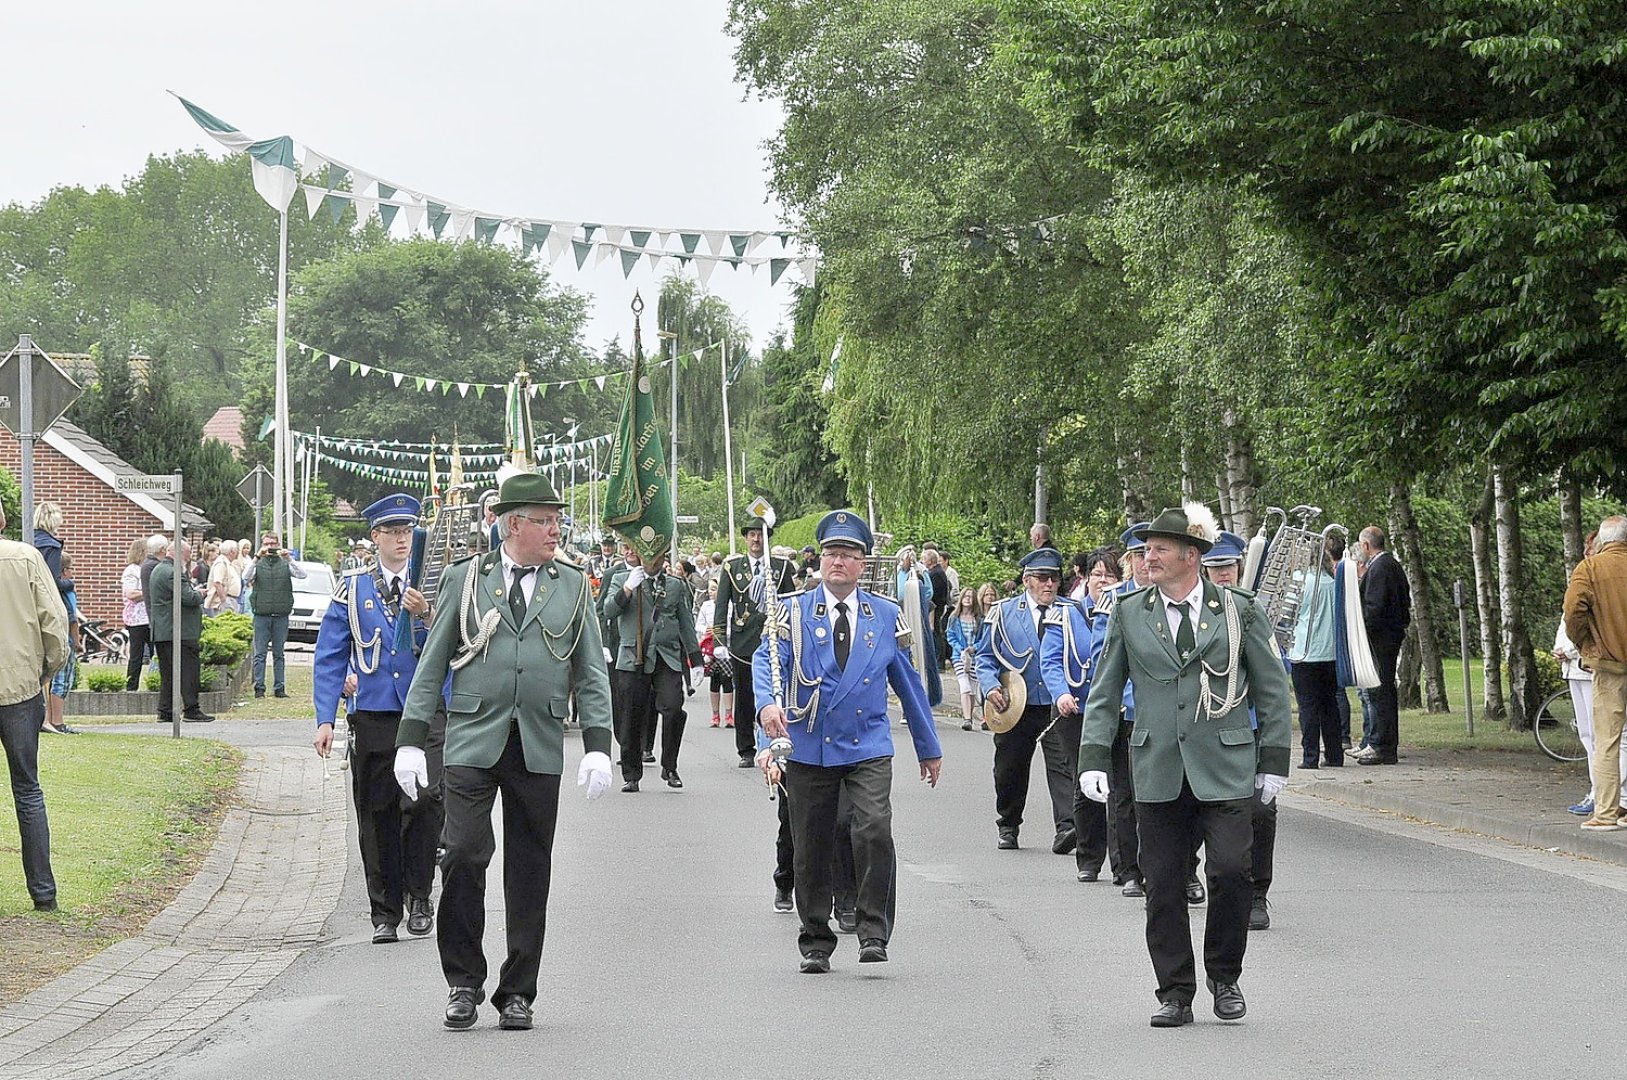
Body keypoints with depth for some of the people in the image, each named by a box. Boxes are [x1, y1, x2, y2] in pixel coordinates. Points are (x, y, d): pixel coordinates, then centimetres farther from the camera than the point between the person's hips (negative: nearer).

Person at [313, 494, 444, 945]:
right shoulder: (352, 588, 7)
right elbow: (330, 658, 7)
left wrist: (423, 615, -20)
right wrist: (325, 720, 0)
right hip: (372, 717, 1)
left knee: (423, 805, -12)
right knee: (376, 815, 3)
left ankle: (419, 898, 3)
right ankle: (385, 911, 12)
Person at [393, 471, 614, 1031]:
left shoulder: (573, 586, 10)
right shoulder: (465, 579, 5)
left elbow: (590, 673, 10)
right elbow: (432, 665, 7)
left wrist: (598, 746, -1)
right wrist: (411, 740, 0)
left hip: (540, 749, 2)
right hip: (473, 741, -2)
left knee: (529, 872, 4)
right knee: (463, 855, -14)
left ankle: (517, 992, 14)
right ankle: (464, 980, 1)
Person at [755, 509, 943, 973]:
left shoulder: (886, 615, 8)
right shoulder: (795, 612, 3)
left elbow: (908, 681, 15)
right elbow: (768, 660, -11)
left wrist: (929, 748, 19)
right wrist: (768, 703, -33)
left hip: (868, 747, 0)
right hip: (809, 748, 0)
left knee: (875, 831, -20)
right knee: (811, 848, 5)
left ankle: (873, 933, -11)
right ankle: (816, 943, 18)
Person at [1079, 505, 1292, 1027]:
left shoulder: (1239, 611, 3)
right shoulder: (1129, 613, 7)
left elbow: (1271, 689, 8)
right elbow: (1104, 693, 10)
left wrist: (1273, 762, 4)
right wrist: (1093, 759, 1)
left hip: (1226, 769, -2)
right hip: (1158, 771, 2)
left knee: (1231, 870, -12)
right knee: (1163, 886, 1)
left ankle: (1224, 977, 9)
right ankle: (1175, 994, 11)